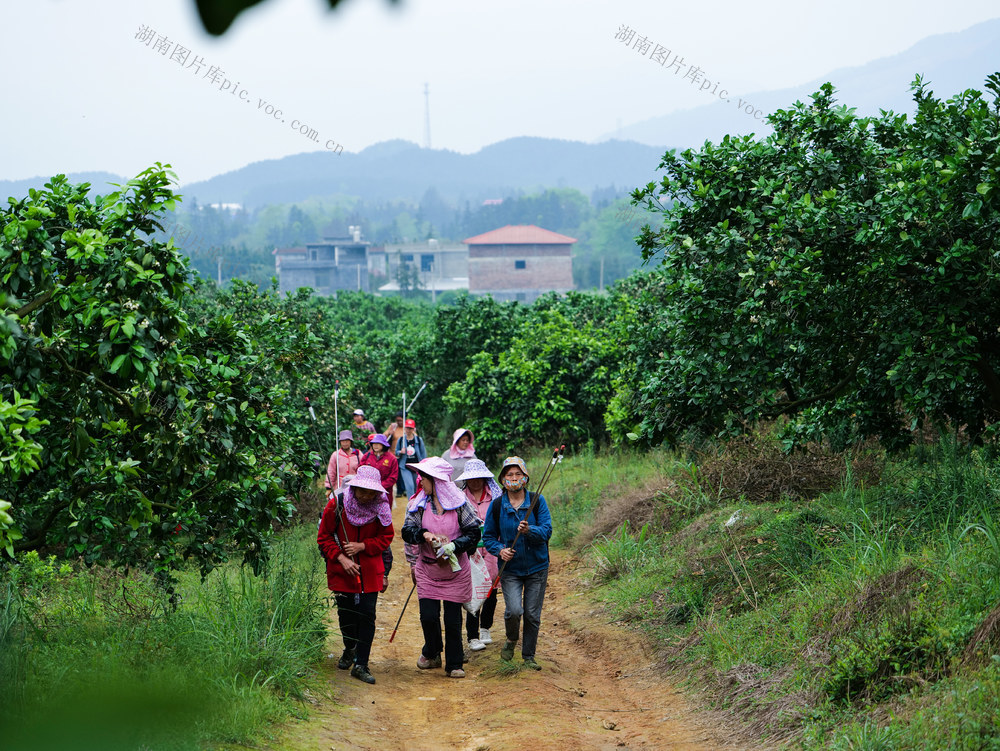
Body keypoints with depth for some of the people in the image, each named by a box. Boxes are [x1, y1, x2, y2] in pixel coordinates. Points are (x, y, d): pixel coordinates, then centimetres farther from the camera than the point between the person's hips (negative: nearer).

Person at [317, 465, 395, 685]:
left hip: (370, 571, 0)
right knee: (346, 614, 9)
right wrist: (341, 558, -15)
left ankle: (361, 665, -2)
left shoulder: (381, 507, -6)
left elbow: (386, 537, 4)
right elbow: (324, 537, -2)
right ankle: (349, 650, 38)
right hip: (342, 570, 0)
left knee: (367, 615, -7)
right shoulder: (337, 505, -10)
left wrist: (362, 546, -13)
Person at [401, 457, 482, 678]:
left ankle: (454, 665, 14)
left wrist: (453, 546, -21)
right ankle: (431, 654, 25)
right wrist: (424, 534, -26)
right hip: (427, 570, 2)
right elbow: (407, 531, -7)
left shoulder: (459, 502, -6)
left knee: (453, 619, 1)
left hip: (455, 571, -2)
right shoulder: (418, 503, 2)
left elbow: (474, 533, -6)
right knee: (428, 616, -4)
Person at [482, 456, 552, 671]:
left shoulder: (537, 501, -4)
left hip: (536, 567, 0)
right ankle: (511, 640, 15)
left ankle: (528, 656, 21)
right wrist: (500, 550, -12)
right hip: (510, 568, 0)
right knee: (514, 610, -17)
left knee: (532, 614, 3)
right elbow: (488, 536, 8)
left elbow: (546, 531, -10)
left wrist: (530, 530, -30)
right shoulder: (496, 505, -1)